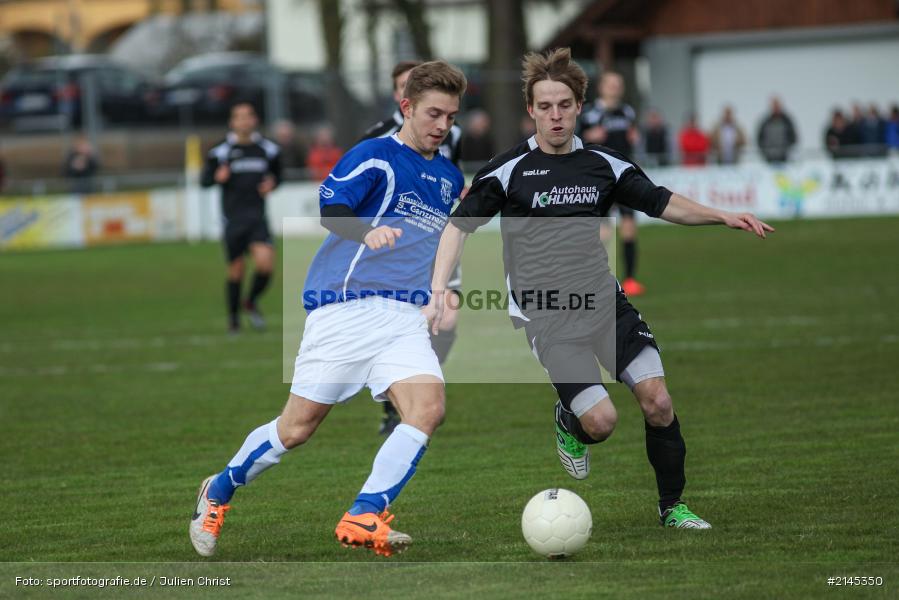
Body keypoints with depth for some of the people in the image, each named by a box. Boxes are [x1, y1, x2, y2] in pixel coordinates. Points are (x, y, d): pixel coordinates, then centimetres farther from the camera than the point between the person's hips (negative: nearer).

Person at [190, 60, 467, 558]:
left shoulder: (450, 177, 17)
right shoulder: (375, 156, -5)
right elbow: (330, 208, -22)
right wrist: (367, 232, -39)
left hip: (407, 318, 5)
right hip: (345, 308, -5)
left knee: (428, 406, -21)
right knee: (298, 427, -1)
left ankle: (363, 518, -22)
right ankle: (218, 493, 24)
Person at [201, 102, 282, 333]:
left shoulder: (268, 149, 5)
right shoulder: (221, 151, -3)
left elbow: (277, 174, 21)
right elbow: (204, 181, 2)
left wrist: (272, 183, -1)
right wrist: (217, 177, -19)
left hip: (258, 217, 1)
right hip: (233, 218, -1)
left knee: (265, 262, -17)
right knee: (236, 271, 3)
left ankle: (252, 303, 11)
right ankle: (233, 318, 25)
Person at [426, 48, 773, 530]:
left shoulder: (604, 164, 6)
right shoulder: (509, 170, -4)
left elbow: (663, 203, 14)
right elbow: (459, 226, 0)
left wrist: (723, 217, 0)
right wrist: (437, 296, -10)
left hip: (606, 303, 3)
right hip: (547, 317, -3)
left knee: (658, 402, -12)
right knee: (601, 421, -16)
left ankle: (672, 507, 7)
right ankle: (568, 423, 22)